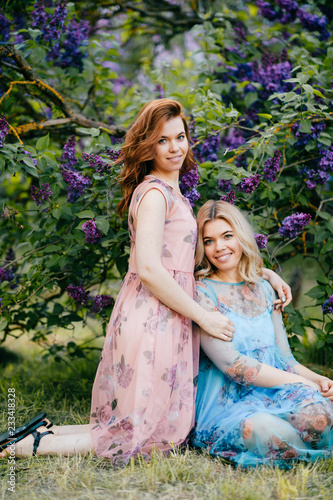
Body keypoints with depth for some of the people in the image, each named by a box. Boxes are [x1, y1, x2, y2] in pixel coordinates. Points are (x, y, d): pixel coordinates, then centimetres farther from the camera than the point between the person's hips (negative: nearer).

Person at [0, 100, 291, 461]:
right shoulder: (154, 192, -11)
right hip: (152, 320, -10)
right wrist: (204, 317, -14)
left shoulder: (171, 193, 20)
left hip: (163, 320, 10)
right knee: (158, 435, -3)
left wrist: (262, 271, 17)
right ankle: (30, 446, -1)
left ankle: (46, 431, 12)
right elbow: (149, 270, -20)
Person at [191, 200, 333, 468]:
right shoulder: (202, 292, -4)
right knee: (264, 430, -38)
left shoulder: (264, 289, 15)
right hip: (227, 403, -4)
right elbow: (230, 364, -13)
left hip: (275, 393, 4)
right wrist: (301, 383, -15)